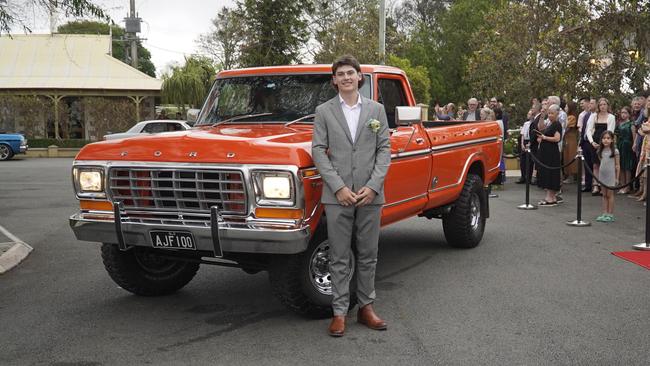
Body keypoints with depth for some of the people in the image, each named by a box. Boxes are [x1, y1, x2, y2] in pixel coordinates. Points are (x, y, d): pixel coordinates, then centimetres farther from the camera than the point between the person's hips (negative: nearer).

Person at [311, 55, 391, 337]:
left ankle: (366, 307, 21)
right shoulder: (324, 111, 3)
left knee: (368, 256, 10)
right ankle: (339, 312, 11)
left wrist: (373, 186, -10)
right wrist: (339, 187, -13)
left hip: (371, 195, 2)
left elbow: (384, 150, 3)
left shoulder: (376, 110, 7)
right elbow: (318, 151, -3)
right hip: (337, 195, -2)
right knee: (340, 258, 3)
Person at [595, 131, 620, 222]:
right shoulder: (600, 151, 6)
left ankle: (610, 214, 5)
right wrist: (598, 176, 9)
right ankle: (604, 214, 12)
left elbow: (617, 165, -4)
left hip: (611, 175, -4)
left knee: (610, 194, 0)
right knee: (604, 195, 8)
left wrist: (617, 177, -5)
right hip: (602, 175, 4)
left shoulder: (614, 151, -7)